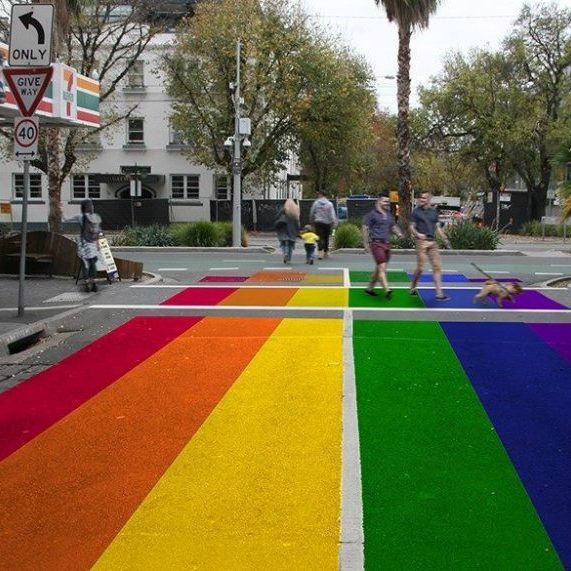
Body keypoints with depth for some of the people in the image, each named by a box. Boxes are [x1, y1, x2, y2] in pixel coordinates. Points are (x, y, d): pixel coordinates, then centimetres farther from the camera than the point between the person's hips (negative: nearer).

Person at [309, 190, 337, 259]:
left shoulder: (315, 203, 1)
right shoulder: (329, 204, -1)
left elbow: (311, 214, 8)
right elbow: (332, 214, -7)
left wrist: (312, 222, 21)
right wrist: (334, 223, -5)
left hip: (318, 222, -1)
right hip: (327, 223, 1)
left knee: (320, 238, -6)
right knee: (326, 238, 14)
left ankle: (321, 251, -25)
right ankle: (326, 252, 24)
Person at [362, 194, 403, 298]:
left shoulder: (389, 215, 17)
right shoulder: (372, 214, -4)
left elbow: (394, 226, 23)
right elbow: (365, 229, -4)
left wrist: (399, 233, 0)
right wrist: (366, 244, -9)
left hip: (387, 243, 7)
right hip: (377, 243, -7)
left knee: (379, 268, 12)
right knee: (382, 267, -15)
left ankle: (370, 288, 25)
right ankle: (387, 290, -23)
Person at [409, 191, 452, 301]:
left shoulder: (434, 211, 12)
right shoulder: (416, 211, 1)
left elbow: (437, 227, 16)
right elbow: (412, 227, 0)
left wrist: (445, 239, 8)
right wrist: (417, 234, -19)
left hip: (433, 242, 5)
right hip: (422, 242, -5)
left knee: (437, 267, 1)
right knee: (420, 267, -4)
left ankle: (439, 293, 1)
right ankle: (413, 288, 18)